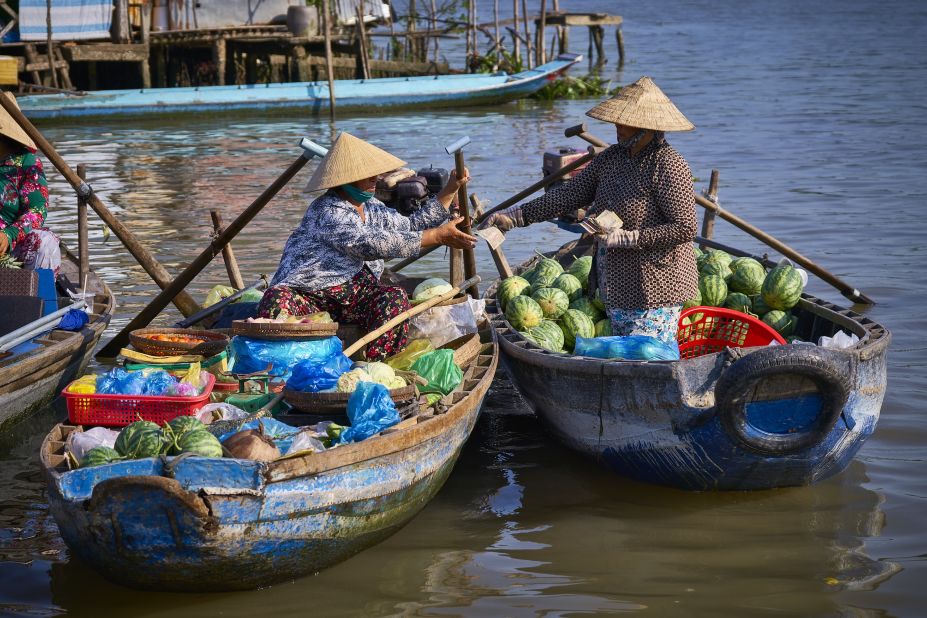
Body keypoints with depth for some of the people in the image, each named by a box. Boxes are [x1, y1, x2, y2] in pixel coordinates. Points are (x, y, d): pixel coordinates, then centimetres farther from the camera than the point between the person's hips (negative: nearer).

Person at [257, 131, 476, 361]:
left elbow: (410, 226, 19)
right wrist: (438, 236, -30)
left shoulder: (371, 207, 11)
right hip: (308, 295, -7)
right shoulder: (327, 211, -18)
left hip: (354, 295, 7)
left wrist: (450, 191, 9)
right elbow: (371, 243, -29)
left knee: (395, 298, -20)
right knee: (278, 302, -38)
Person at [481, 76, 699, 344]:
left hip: (653, 289, -8)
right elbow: (570, 195, 8)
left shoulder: (669, 166, -15)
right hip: (618, 287, 8)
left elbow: (685, 228, -20)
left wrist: (623, 237, -21)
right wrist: (514, 216, -1)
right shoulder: (611, 158, 9)